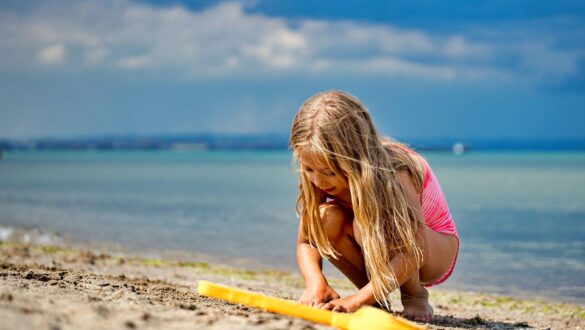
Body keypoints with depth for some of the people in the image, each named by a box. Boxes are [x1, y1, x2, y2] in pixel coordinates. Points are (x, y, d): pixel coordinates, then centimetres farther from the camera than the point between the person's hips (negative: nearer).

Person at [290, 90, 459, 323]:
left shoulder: (393, 170, -35)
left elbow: (414, 253, -42)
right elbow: (306, 242, -17)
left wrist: (358, 300, -49)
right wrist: (316, 283, -39)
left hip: (436, 251, -5)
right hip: (379, 257, 5)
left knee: (369, 222, -36)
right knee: (326, 218, -26)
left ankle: (415, 297, -10)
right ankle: (377, 300, -7)